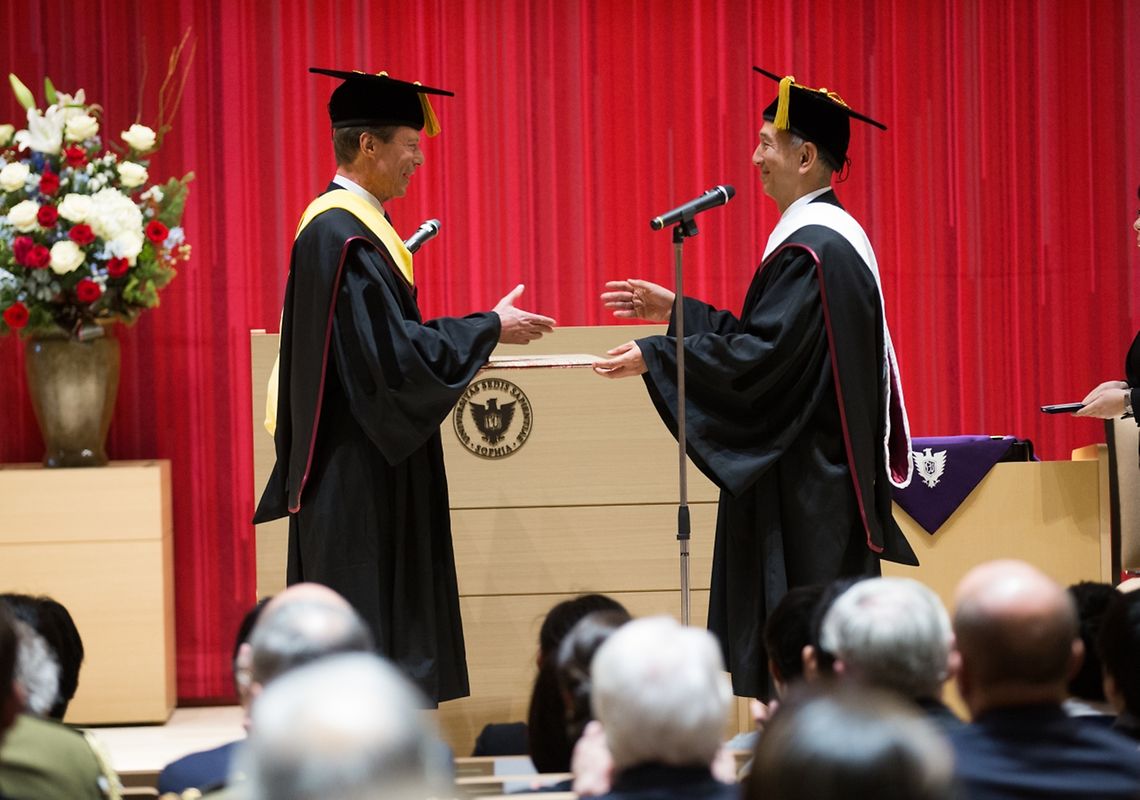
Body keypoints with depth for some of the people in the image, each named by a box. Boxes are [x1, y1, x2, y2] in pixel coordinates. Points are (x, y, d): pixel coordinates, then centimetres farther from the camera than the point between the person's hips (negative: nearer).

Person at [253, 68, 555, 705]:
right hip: (359, 480, -11)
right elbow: (395, 351, -22)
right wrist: (491, 328, -12)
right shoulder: (344, 233, -18)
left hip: (360, 465, 11)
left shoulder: (340, 222, 14)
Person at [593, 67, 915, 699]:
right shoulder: (832, 233, 14)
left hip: (805, 489, -11)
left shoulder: (810, 248, -18)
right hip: (821, 475, 11)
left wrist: (654, 356, -17)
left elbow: (763, 354, -23)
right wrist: (675, 310, 19)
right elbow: (770, 334, 19)